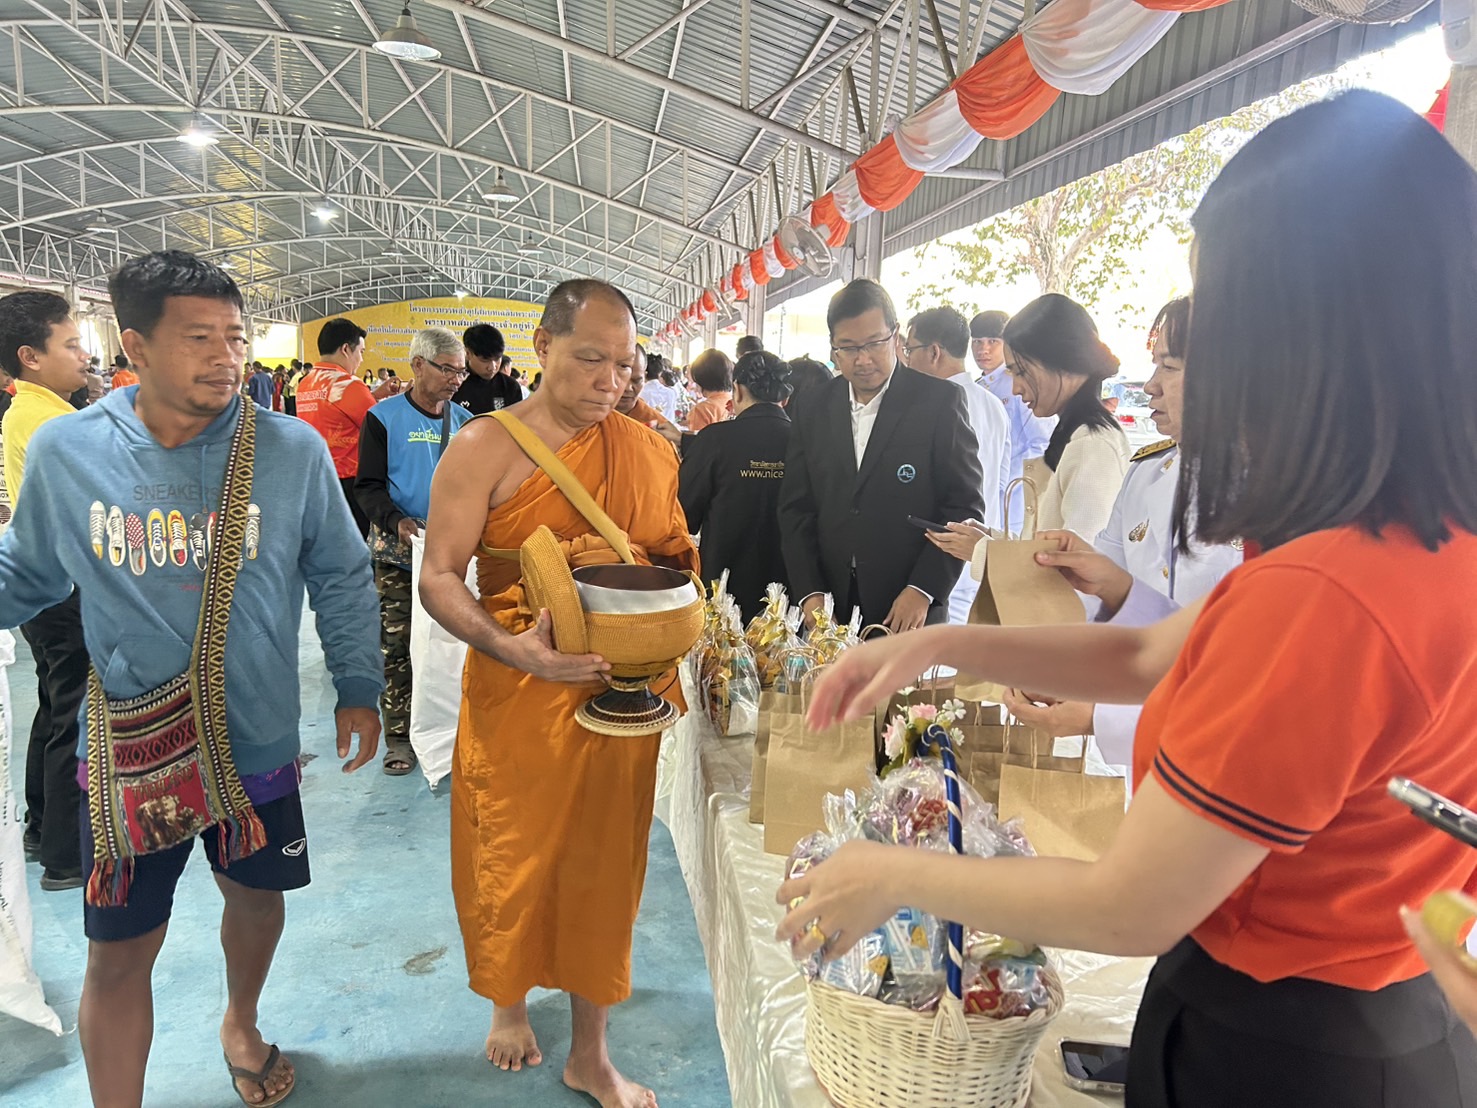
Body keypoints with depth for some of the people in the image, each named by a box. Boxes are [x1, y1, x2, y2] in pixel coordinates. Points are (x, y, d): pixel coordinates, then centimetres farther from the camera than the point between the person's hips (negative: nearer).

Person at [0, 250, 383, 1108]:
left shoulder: (294, 450, -11)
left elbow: (341, 578, -2)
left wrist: (359, 686, -2)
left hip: (258, 745, 1)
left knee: (256, 895, 23)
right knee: (120, 954, 11)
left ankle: (242, 1023, 54)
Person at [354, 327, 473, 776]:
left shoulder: (463, 419, 8)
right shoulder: (384, 417, -3)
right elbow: (369, 486, -7)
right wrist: (396, 521, -25)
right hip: (398, 553, -3)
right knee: (396, 646, 1)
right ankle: (399, 736, 13)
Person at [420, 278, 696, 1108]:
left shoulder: (651, 452, 4)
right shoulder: (486, 447, -7)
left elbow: (681, 557, 12)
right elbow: (439, 576, -10)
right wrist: (510, 646, -26)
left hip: (622, 691, 3)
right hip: (515, 693, -2)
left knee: (604, 861, 12)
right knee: (512, 857, 14)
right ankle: (509, 1001, 46)